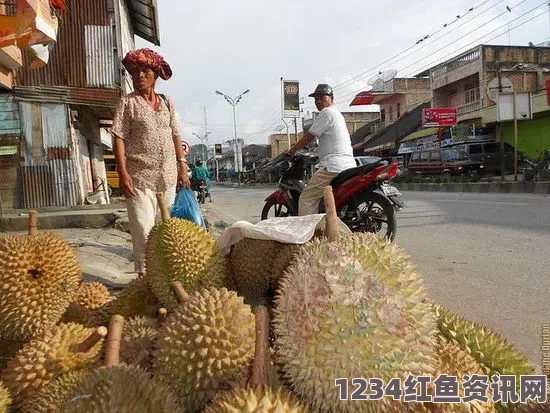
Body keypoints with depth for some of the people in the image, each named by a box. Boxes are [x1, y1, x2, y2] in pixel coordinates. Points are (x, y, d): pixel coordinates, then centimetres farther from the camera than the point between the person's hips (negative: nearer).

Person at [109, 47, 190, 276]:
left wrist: (183, 168, 10)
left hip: (168, 176, 4)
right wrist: (123, 173, -15)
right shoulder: (127, 102, 1)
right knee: (143, 229, -7)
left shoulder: (167, 102, 13)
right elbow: (118, 138, -6)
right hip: (139, 177, -4)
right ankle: (144, 274, 4)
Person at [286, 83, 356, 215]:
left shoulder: (326, 112, -4)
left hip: (333, 167, -10)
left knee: (307, 199, -11)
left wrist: (292, 150, 7)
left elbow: (309, 136, -4)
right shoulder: (338, 114, 27)